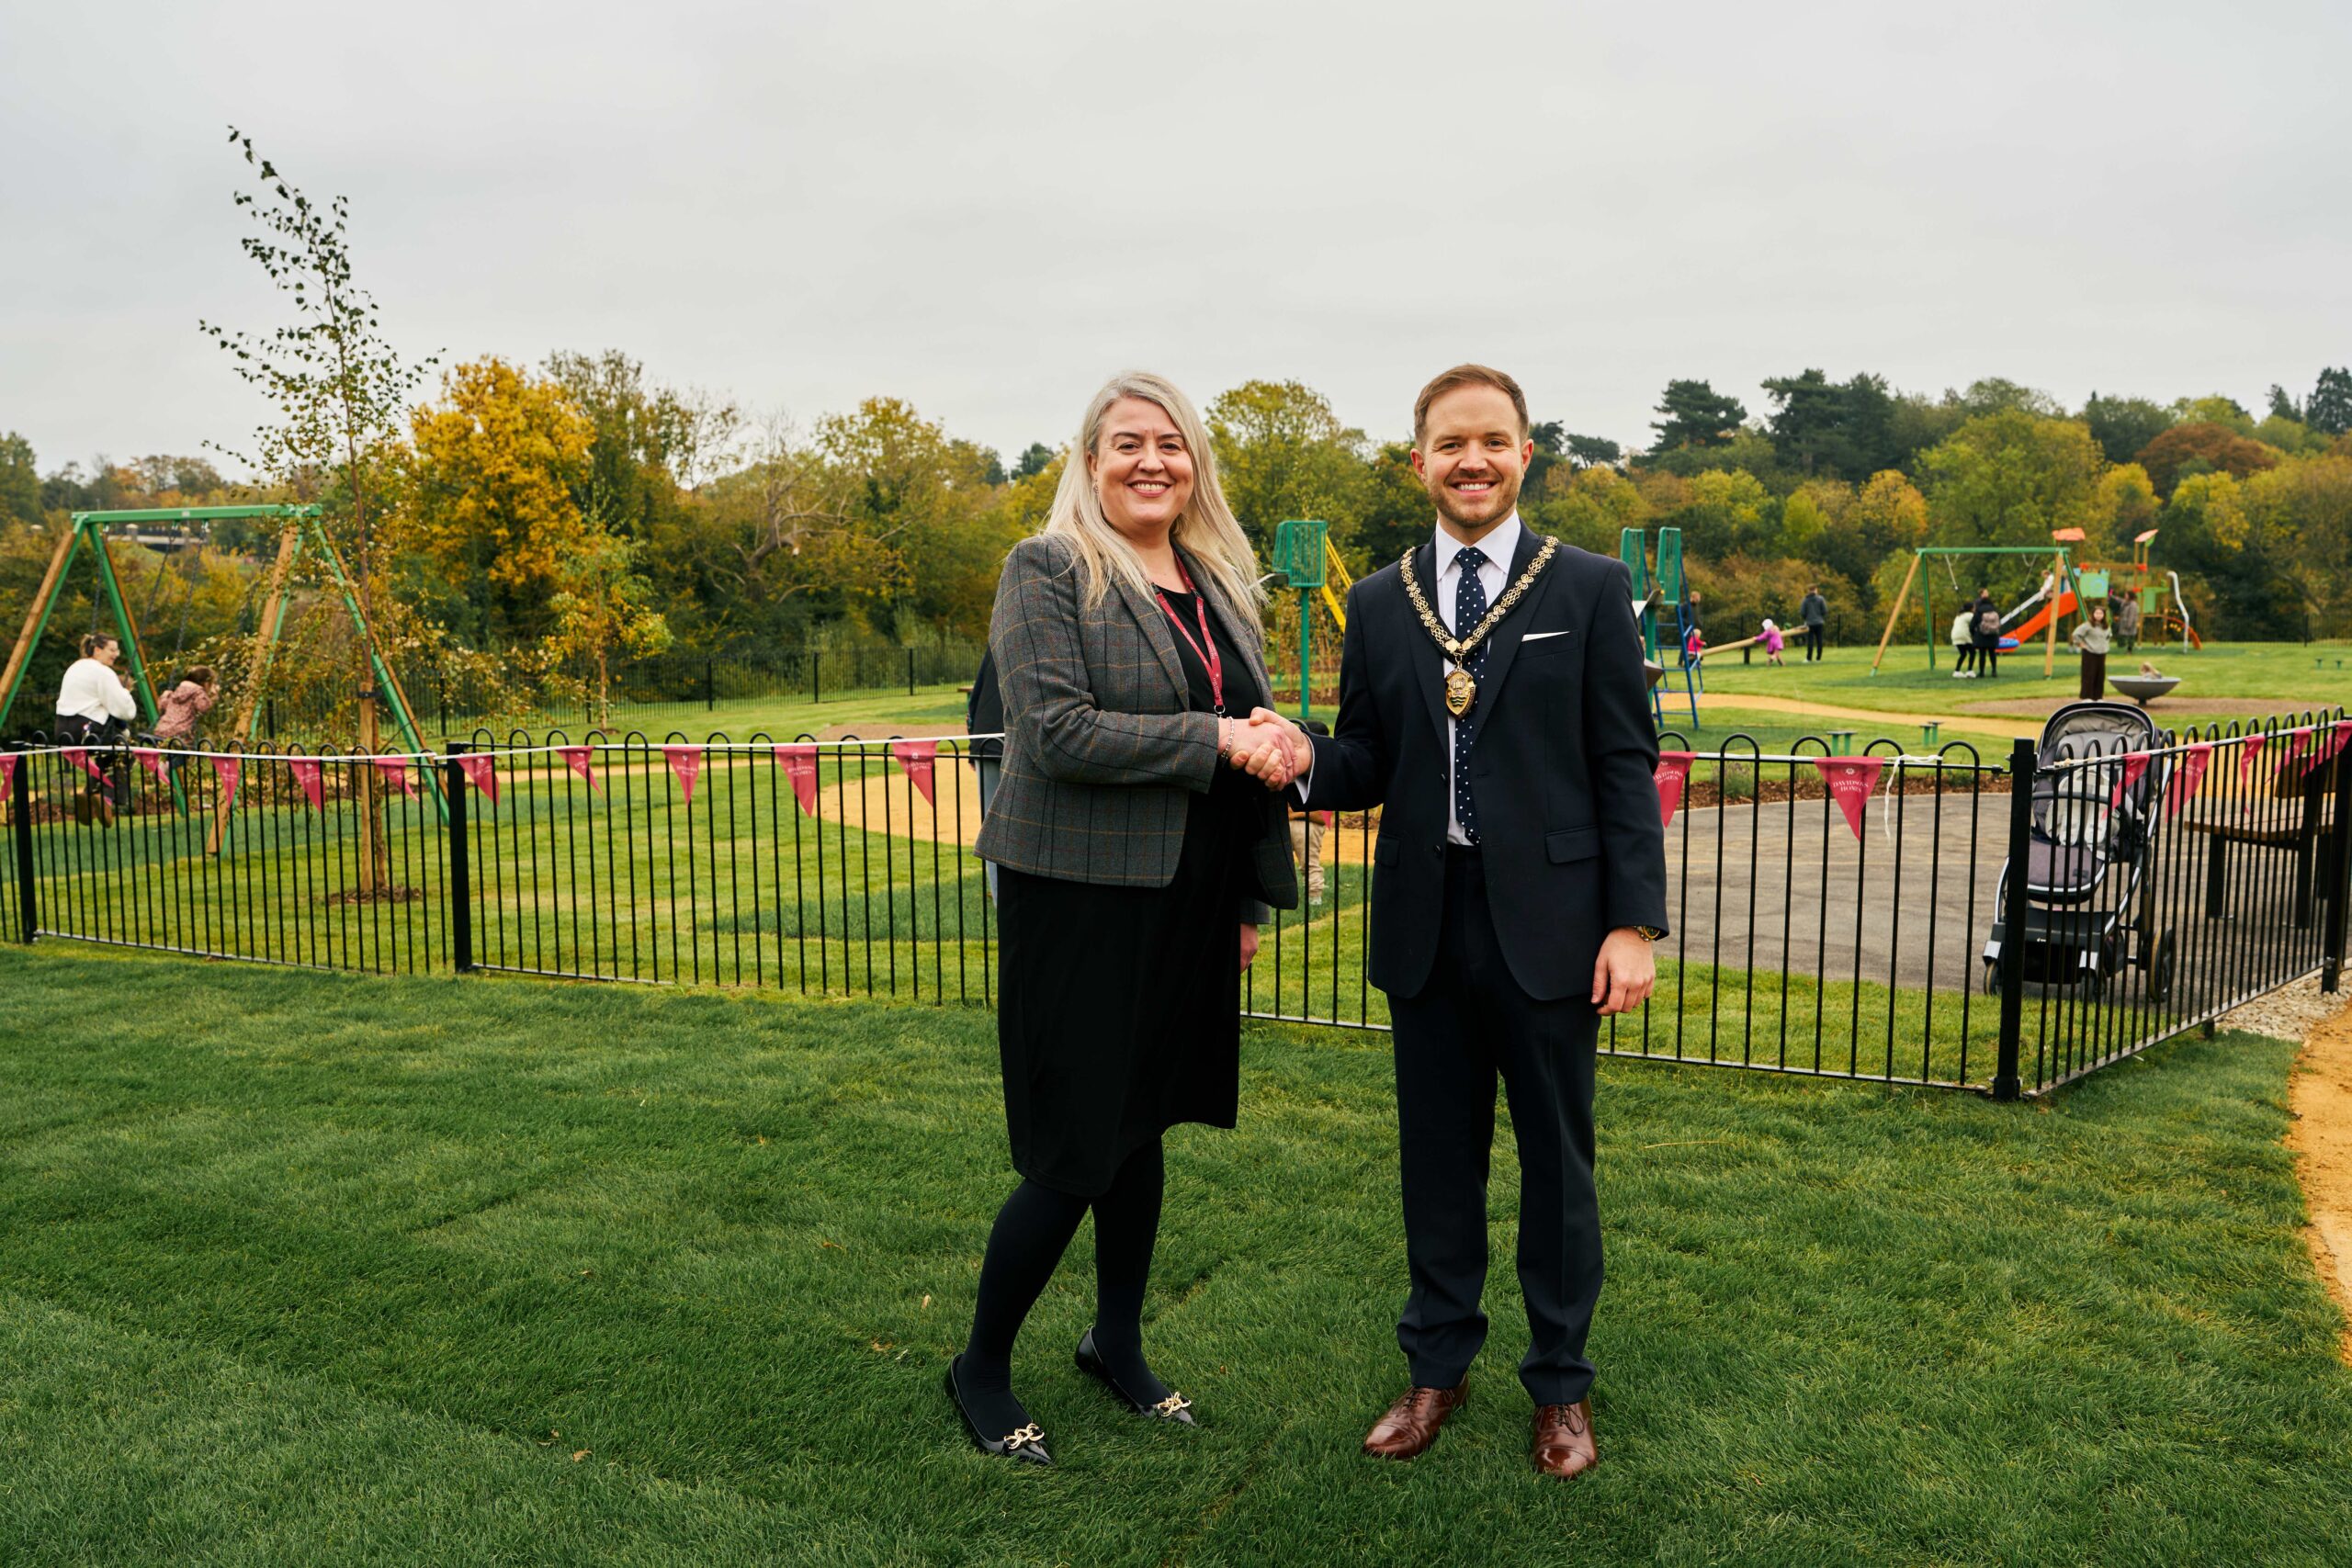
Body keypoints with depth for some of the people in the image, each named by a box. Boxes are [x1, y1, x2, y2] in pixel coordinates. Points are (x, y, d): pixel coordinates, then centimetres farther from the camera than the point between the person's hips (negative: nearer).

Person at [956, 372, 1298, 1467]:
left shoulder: (1218, 584, 14)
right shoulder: (1047, 572, -7)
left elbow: (1250, 742, 19)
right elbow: (1058, 733, -18)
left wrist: (1252, 900, 15)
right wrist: (1214, 739, -19)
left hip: (1187, 903, 6)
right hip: (1079, 898, -6)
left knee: (1142, 1131, 16)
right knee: (1075, 1155, -1)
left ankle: (1118, 1344, 35)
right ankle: (980, 1368, 21)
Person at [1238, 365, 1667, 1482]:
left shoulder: (1589, 589, -1)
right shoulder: (1378, 603, 7)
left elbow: (1626, 764, -3)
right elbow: (1368, 767, 8)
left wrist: (1636, 922, -9)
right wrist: (1304, 759, -15)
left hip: (1547, 922, -2)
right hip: (1425, 926, 3)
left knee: (1556, 1158, 9)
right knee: (1437, 1155, 14)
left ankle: (1560, 1385, 28)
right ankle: (1437, 1367, 32)